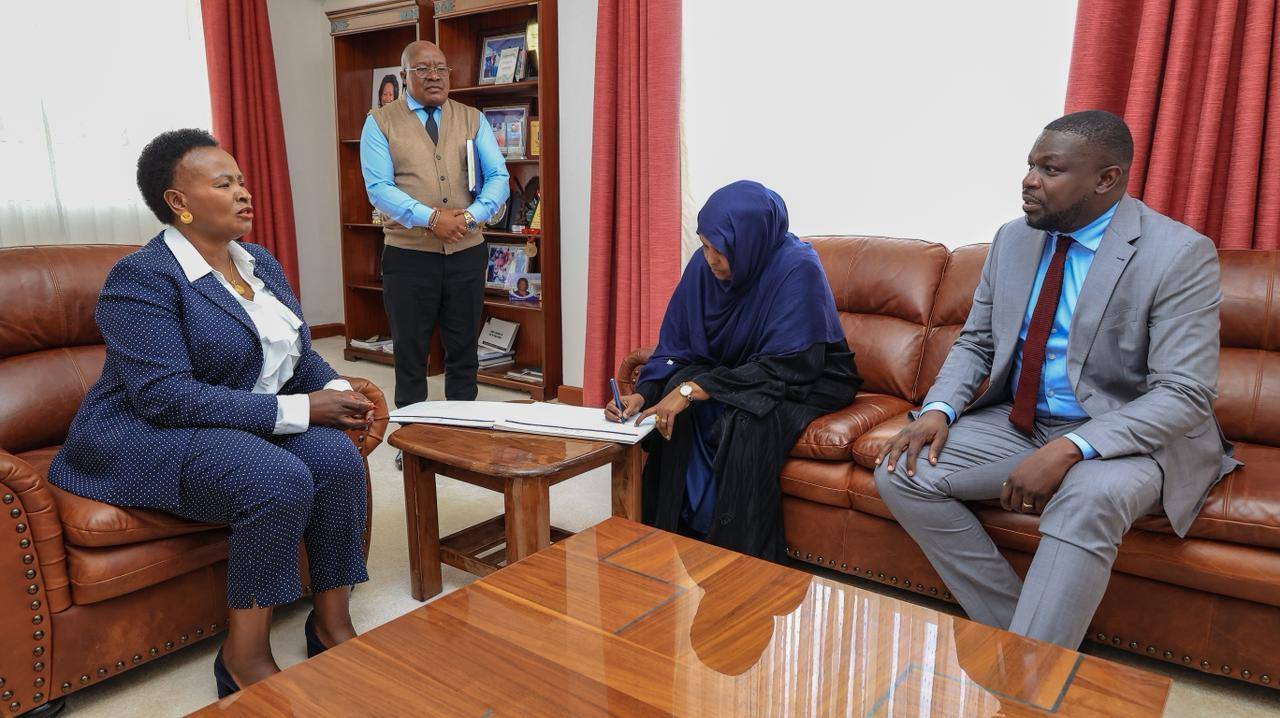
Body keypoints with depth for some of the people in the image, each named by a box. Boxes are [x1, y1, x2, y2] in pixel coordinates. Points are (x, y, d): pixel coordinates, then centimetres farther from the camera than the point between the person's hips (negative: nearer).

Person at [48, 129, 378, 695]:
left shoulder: (262, 263, 10)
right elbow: (166, 397, -24)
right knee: (280, 479, -32)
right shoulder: (142, 277, -14)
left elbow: (300, 356, 13)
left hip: (249, 425, 7)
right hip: (150, 436, -6)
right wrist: (297, 409, -26)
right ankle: (244, 658, -15)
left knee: (337, 455, -22)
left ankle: (332, 624, -9)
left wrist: (336, 390, -10)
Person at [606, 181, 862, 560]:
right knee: (674, 406, -22)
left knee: (748, 418, -34)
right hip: (735, 372, 5)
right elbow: (676, 344, -5)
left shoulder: (798, 269, -26)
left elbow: (786, 366, -29)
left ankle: (742, 556, -18)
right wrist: (643, 393, -24)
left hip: (808, 381, -5)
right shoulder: (704, 266, -10)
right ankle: (676, 534, -8)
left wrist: (694, 389, -34)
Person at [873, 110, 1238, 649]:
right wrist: (939, 410, -10)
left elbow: (1183, 396, -19)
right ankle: (1015, 630, -7)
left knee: (1089, 497, -38)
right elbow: (975, 343, 11)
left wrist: (1068, 450, -32)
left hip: (1125, 440, -5)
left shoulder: (1180, 254, -13)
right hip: (1018, 424, 6)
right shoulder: (1013, 239, 5)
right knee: (901, 471, -14)